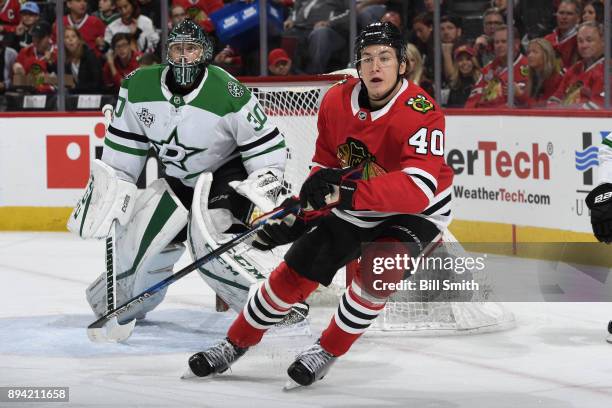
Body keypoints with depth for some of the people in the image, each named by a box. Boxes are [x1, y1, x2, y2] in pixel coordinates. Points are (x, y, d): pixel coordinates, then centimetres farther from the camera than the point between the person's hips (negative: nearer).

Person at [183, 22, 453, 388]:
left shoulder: (422, 113, -31)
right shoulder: (336, 102, -12)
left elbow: (417, 190, -42)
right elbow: (326, 168, 4)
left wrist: (345, 194, -49)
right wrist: (296, 215, -7)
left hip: (416, 211, -5)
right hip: (355, 207, 5)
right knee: (296, 271, 4)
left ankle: (328, 351, -10)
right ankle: (236, 344, 24)